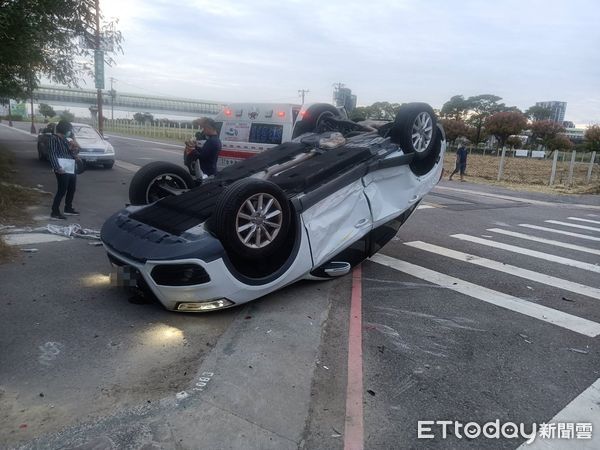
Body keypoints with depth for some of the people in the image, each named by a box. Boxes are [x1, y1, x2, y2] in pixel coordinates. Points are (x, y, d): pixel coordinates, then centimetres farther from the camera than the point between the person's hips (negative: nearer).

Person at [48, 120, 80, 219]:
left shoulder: (64, 139, 19)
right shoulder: (54, 139, -8)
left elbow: (73, 154, 23)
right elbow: (52, 154, -17)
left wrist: (73, 149, 2)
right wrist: (58, 168, -26)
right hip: (62, 170, -9)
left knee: (72, 189, 16)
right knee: (62, 191, -8)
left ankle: (68, 208, 31)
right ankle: (55, 212, -1)